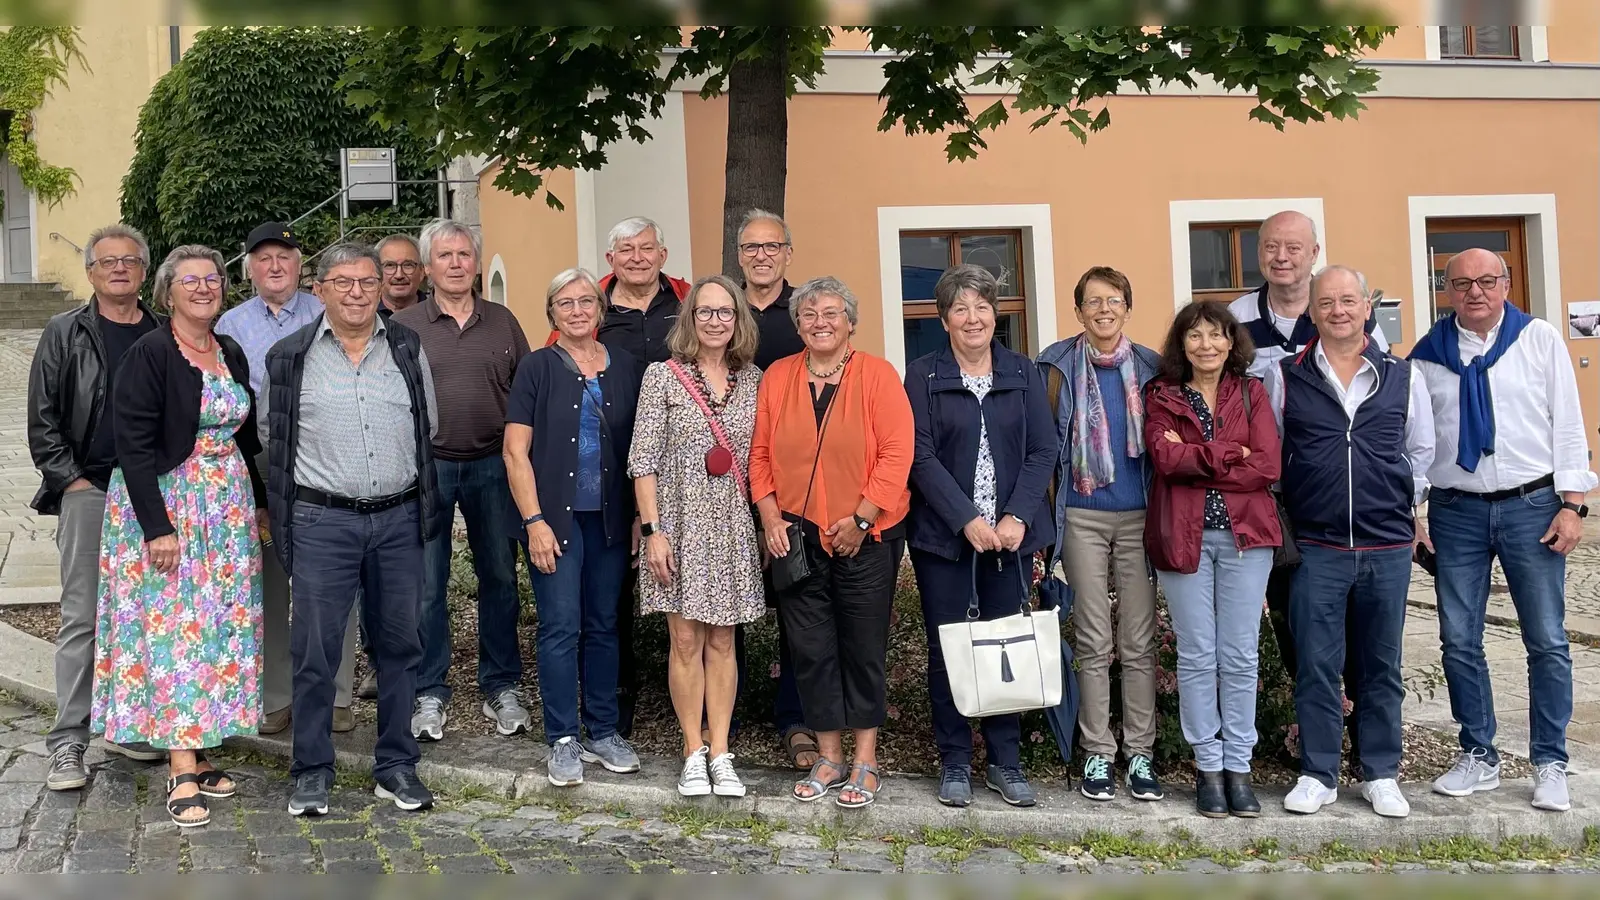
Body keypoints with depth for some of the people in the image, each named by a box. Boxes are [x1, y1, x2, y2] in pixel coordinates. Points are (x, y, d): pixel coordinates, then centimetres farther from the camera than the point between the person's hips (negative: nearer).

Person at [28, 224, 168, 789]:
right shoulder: (65, 335, 4)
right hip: (88, 493, -2)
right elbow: (42, 421, 2)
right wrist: (72, 479, -7)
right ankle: (68, 744, 2)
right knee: (81, 619, -2)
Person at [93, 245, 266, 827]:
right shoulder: (150, 353, -10)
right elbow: (134, 444, -15)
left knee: (219, 626, 6)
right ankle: (182, 774, -4)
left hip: (227, 506, 7)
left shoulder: (231, 354, 10)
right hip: (164, 504, -6)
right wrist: (158, 527, -20)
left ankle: (196, 752, 15)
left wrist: (260, 502, 17)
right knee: (173, 625, -6)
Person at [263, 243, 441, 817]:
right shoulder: (290, 357, 2)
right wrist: (322, 477, 11)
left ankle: (396, 767, 20)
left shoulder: (409, 349, 9)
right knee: (316, 651, 0)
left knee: (398, 644, 8)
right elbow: (271, 441, 11)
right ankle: (312, 770, 14)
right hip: (322, 522, -2)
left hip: (398, 518, 2)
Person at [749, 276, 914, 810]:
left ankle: (865, 761, 17)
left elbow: (897, 453, -11)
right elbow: (761, 454, 7)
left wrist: (860, 519, -14)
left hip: (865, 538, -3)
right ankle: (829, 758, 21)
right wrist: (770, 517, -4)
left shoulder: (877, 374, -5)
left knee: (864, 647, 5)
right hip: (796, 537, 3)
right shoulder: (776, 378, 5)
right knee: (810, 649, 8)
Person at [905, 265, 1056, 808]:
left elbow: (1043, 451, 3)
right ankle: (955, 764, 14)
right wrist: (967, 521, -15)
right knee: (947, 649, 3)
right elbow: (921, 457, -6)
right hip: (943, 536, -2)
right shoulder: (923, 376, 2)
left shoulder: (1024, 374, 8)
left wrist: (1017, 518, -10)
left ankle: (1005, 762, 17)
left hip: (1012, 535, 2)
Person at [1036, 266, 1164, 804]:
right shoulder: (1060, 367, 3)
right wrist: (1048, 513, -2)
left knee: (1139, 642, 2)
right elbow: (1047, 443, 3)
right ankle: (1097, 754, 11)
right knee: (1093, 642, 3)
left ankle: (1140, 753, 11)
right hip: (1083, 517, -1)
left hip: (1140, 517, 1)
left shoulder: (1150, 368, 6)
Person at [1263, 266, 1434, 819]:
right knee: (1316, 665, 1)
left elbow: (1422, 451, 17)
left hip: (1388, 546, 1)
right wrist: (1287, 512, 7)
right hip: (1316, 547, -1)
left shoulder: (1403, 377, 6)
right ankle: (1318, 774, 12)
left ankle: (1381, 775, 20)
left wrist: (1402, 501, 10)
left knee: (1382, 665, 9)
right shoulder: (1285, 378, 2)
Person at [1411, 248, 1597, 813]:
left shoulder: (1540, 340, 2)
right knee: (1459, 641, 5)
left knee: (1547, 641, 2)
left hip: (1532, 506, -1)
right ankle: (1479, 756, 18)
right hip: (1456, 512, 2)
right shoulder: (1427, 356, 5)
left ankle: (1550, 764, 13)